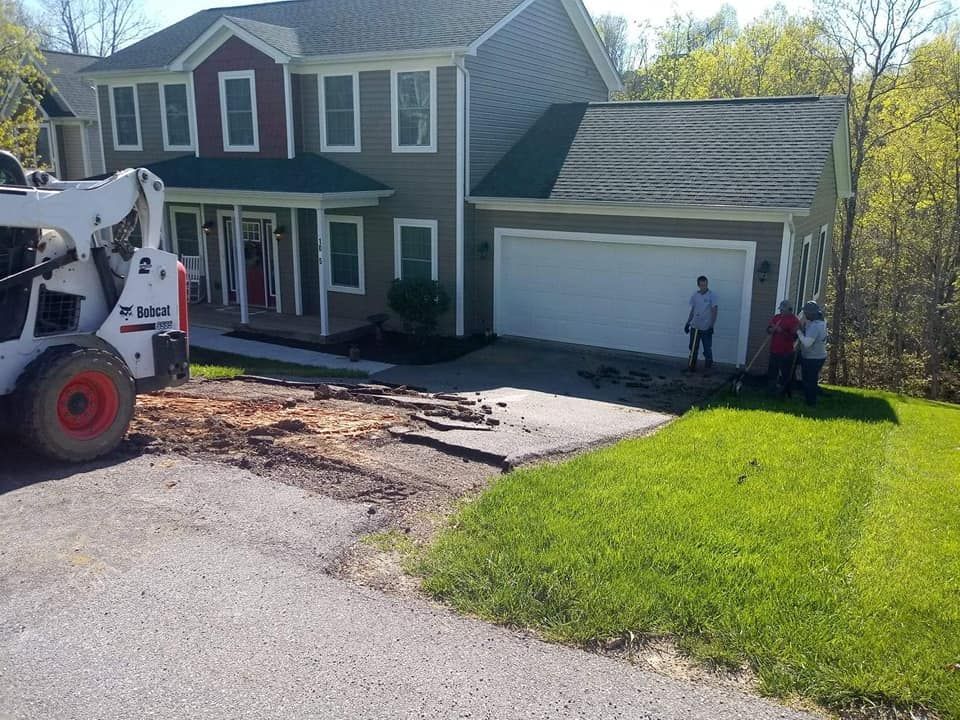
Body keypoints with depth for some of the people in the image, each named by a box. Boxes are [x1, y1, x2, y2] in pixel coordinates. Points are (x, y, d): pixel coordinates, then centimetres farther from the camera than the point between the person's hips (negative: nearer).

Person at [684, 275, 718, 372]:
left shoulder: (712, 295, -9)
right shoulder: (694, 295, 4)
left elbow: (714, 311, -10)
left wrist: (711, 326, -15)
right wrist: (687, 323, 8)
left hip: (706, 327, -4)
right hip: (695, 326, 4)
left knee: (707, 349, 3)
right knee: (693, 348, 10)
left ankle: (708, 368, 14)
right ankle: (692, 366, 21)